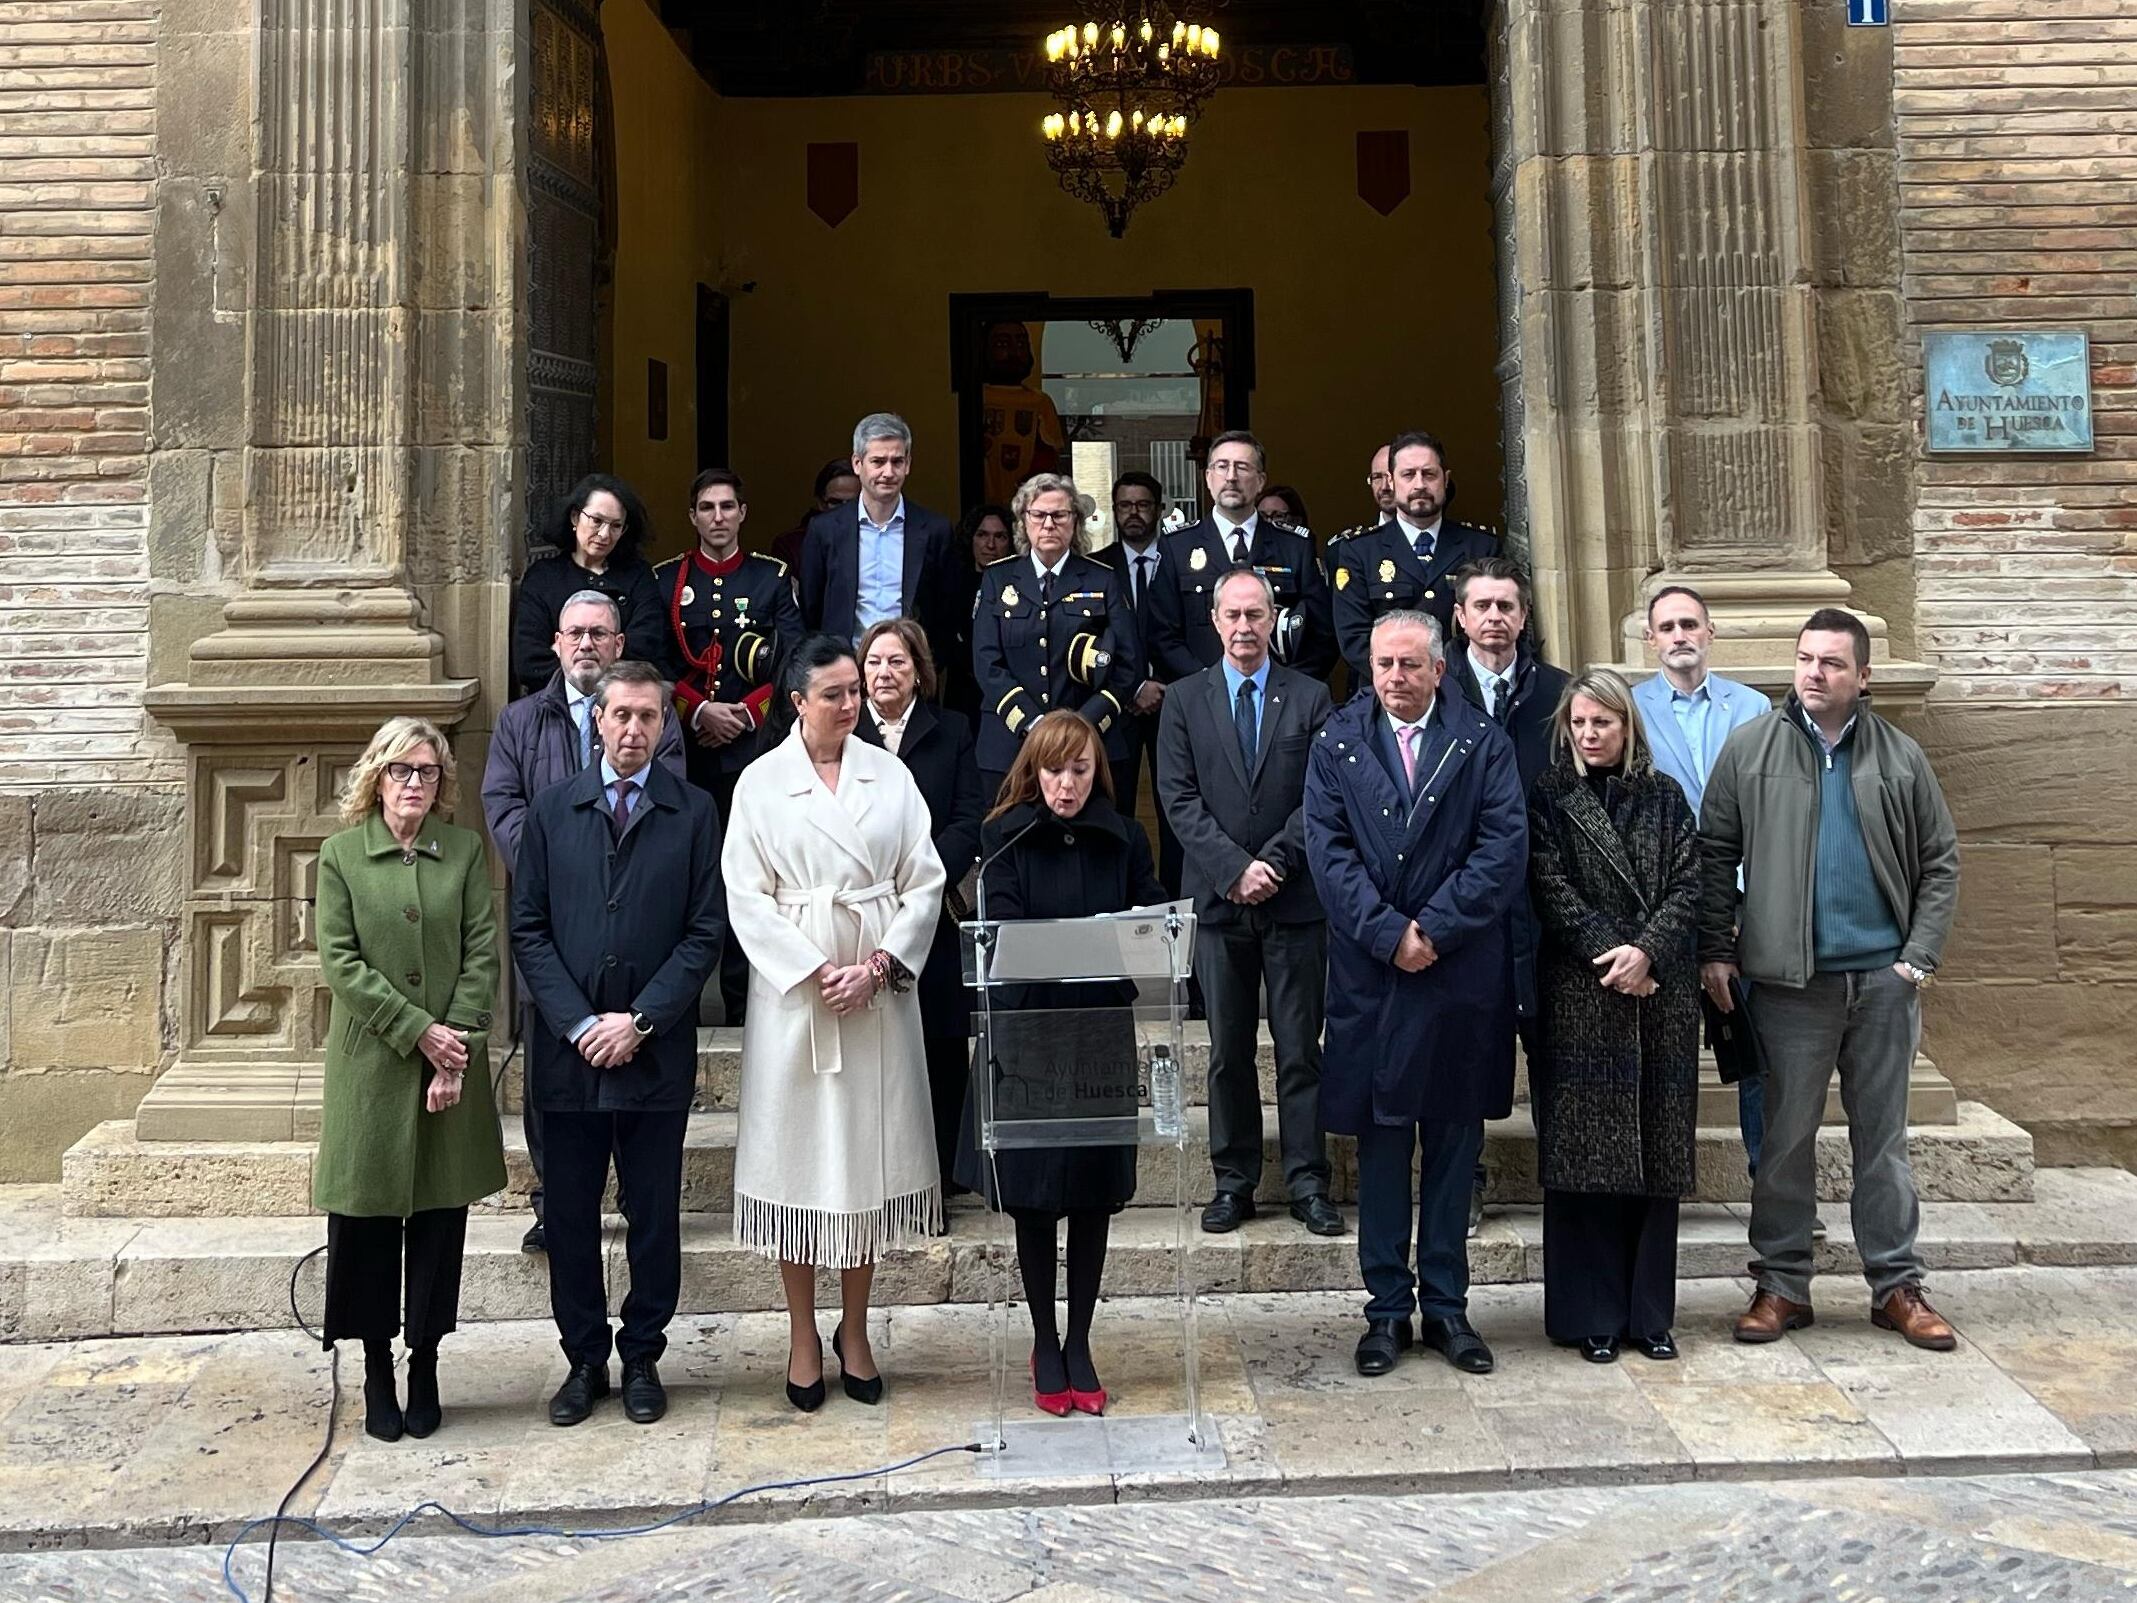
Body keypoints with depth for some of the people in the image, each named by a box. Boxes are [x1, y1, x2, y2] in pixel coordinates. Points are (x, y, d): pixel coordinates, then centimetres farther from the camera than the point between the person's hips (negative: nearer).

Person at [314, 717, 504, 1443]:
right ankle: (377, 1375, 19)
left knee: (439, 1216, 6)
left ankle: (425, 1368, 19)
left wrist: (458, 1043, -11)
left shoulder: (466, 851, 5)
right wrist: (418, 1030, -12)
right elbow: (340, 962, -5)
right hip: (371, 1064, -1)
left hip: (452, 1065, 1)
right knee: (367, 1217, 5)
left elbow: (482, 953, 0)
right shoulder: (342, 853, 1)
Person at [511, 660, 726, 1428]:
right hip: (567, 1049, 1)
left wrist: (641, 1020, -11)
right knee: (570, 1217, 9)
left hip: (657, 1053, -1)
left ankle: (642, 1358, 23)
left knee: (654, 1217, 8)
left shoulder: (693, 812, 1)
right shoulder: (551, 810, 6)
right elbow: (528, 930, 2)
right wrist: (579, 1025, -8)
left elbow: (705, 933, -2)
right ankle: (584, 1360, 24)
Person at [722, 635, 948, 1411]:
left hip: (881, 994, 2)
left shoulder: (890, 775, 5)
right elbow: (746, 896, -4)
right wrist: (816, 971, -12)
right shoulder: (760, 781, 0)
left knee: (871, 1156, 7)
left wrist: (879, 964, -10)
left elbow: (925, 883, 3)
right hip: (794, 992, -2)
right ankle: (803, 1337, 19)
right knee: (800, 1155, 4)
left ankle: (854, 1330, 23)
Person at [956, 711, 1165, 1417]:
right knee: (1034, 1195, 7)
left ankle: (1079, 1344, 23)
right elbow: (1004, 930, -11)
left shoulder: (1124, 840, 5)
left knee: (1096, 1193, 8)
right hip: (1028, 1033, -2)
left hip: (1102, 1034, 2)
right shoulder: (1005, 837, -2)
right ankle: (1045, 1345, 22)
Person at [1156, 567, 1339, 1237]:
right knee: (1228, 1050, 7)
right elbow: (1180, 798, 0)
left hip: (1295, 899, -1)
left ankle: (1307, 1182, 11)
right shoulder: (1185, 700, 7)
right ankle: (1233, 1181, 16)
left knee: (1301, 1048, 3)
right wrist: (1234, 869, -11)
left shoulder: (1310, 698, 5)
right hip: (1220, 900, 1)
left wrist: (1272, 862, -12)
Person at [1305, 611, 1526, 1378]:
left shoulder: (1483, 742, 4)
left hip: (1462, 972, 0)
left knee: (1454, 1142, 8)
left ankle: (1447, 1306, 20)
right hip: (1369, 971, 0)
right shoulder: (1336, 743, 5)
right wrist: (1388, 934, -13)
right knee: (1380, 1142, 6)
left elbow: (1505, 847, -5)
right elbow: (1328, 849, -3)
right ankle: (1387, 1308, 16)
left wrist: (1435, 927, -14)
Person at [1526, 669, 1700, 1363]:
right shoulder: (1549, 798, 4)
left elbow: (1689, 885, 3)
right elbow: (1550, 889, -4)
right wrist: (1607, 955, -14)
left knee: (1657, 1151, 6)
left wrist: (1647, 951, -12)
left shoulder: (1664, 797, 11)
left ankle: (1650, 1313, 16)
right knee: (1586, 1153, -1)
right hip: (1580, 994, -2)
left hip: (1661, 994, 3)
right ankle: (1591, 1315, 8)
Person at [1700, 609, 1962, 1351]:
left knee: (1882, 1137, 12)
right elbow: (1715, 854, 0)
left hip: (1883, 979, 2)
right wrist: (1716, 951, -6)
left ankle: (1896, 1285, 22)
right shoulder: (1749, 749, 0)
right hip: (1789, 980, -2)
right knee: (1786, 1138, 6)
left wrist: (1920, 956, -2)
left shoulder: (1901, 757, 5)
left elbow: (1940, 862, 8)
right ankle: (1781, 1285, 18)